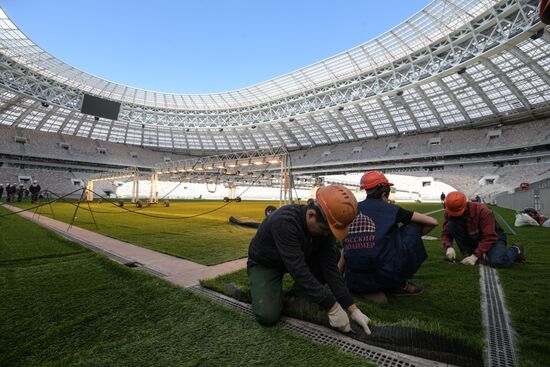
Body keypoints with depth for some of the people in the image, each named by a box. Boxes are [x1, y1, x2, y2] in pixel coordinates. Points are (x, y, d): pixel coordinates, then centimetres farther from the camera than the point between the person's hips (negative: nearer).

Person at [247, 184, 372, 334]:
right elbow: (299, 271, -40)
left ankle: (299, 295, 3)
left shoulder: (324, 225, -19)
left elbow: (330, 266, -17)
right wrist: (333, 307, -34)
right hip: (264, 264, -5)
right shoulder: (285, 222, -40)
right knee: (268, 316, -24)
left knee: (333, 255, -12)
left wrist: (353, 308, -20)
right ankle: (260, 290, 9)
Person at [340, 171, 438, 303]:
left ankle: (370, 290, 12)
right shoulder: (389, 209, 0)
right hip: (384, 276, -4)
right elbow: (432, 222, 6)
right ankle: (400, 285, 17)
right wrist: (414, 237, 24)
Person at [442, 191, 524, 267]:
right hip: (471, 239, 3)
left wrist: (475, 256, -37)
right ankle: (468, 253, -13)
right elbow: (446, 233, -13)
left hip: (493, 237, -3)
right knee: (451, 225, -25)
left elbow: (489, 237, -30)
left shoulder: (482, 210, -28)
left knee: (498, 262, -33)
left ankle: (515, 250, 4)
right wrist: (449, 247, -34)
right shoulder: (449, 212, -16)